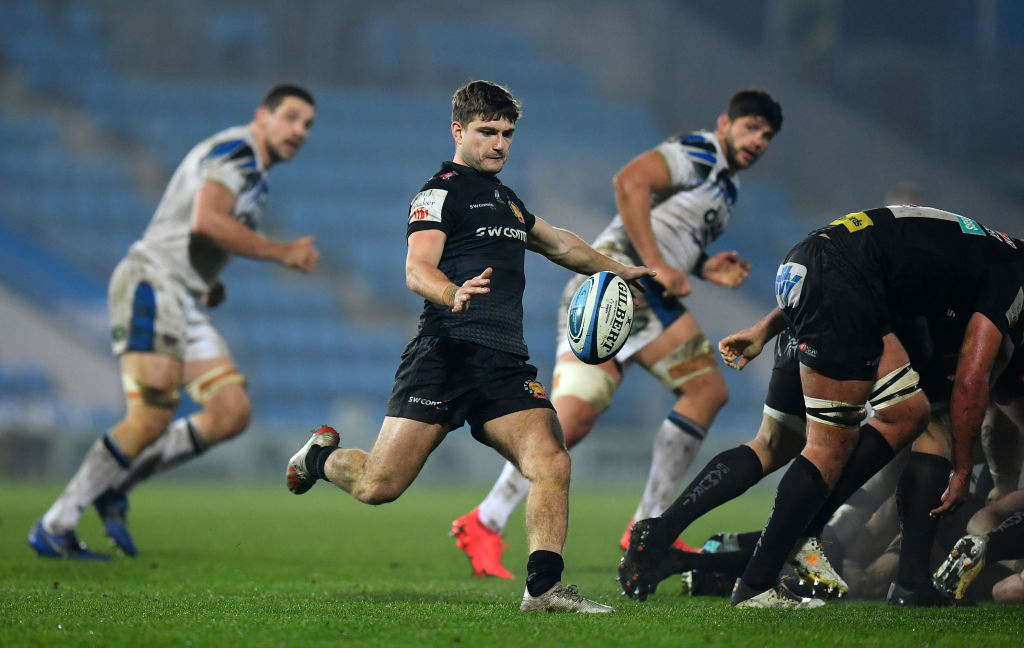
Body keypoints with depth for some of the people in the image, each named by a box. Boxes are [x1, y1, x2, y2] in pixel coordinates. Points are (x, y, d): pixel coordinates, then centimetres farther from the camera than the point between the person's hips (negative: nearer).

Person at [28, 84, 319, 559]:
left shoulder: (253, 173, 23)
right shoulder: (237, 150, -8)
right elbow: (206, 221, -23)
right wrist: (281, 253, -17)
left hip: (185, 304, 10)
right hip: (153, 284, -10)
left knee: (232, 412, -4)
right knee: (153, 417, -19)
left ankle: (115, 486, 3)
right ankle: (54, 527, -12)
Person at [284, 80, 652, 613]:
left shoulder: (505, 200, 25)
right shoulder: (442, 191, -1)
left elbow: (559, 244, 45)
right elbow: (417, 271, -16)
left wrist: (617, 270, 46)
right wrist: (453, 294, -36)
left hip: (506, 365, 7)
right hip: (446, 354, -7)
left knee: (550, 463, -18)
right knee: (377, 486, -8)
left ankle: (544, 588, -18)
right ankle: (321, 455, 24)